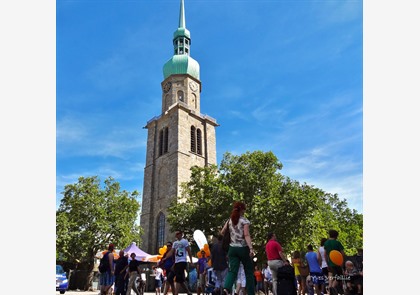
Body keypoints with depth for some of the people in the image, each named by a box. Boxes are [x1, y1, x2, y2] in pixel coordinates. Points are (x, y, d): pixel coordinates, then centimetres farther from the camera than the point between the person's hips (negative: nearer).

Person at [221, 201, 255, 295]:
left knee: (232, 270, -2)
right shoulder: (244, 221, -6)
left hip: (232, 248, 4)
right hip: (243, 248, -3)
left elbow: (222, 233, 10)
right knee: (249, 271, 12)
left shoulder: (229, 221, 8)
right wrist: (251, 248, -23)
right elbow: (246, 235, -17)